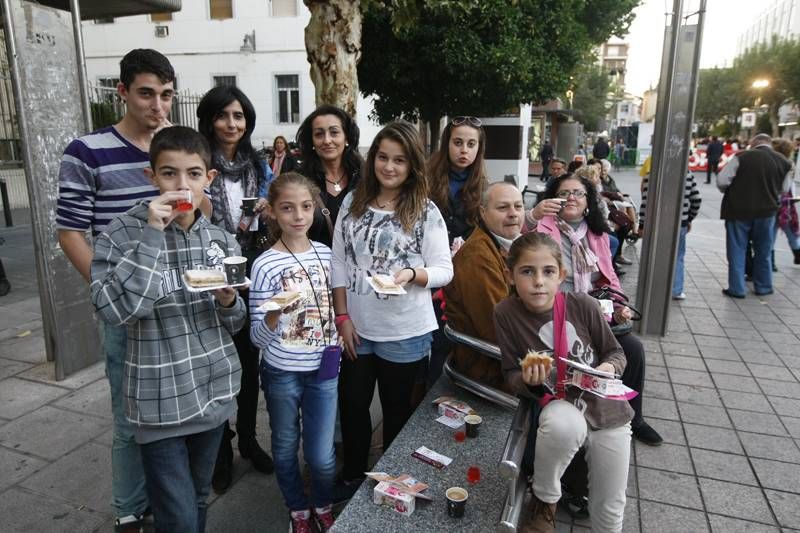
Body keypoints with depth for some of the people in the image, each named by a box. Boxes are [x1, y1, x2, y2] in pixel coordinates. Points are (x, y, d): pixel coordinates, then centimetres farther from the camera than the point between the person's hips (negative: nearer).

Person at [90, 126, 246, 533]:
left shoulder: (221, 240, 1)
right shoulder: (122, 234, -10)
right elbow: (112, 310, -25)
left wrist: (228, 301, -15)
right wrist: (152, 235, -25)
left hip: (214, 392, 4)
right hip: (160, 401, -4)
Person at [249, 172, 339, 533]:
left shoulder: (326, 254, -3)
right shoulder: (265, 265, -16)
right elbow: (257, 338, -16)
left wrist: (335, 348, 5)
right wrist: (274, 315, -34)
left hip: (323, 371, 3)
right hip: (282, 374, -2)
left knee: (322, 456, 9)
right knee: (286, 449, 17)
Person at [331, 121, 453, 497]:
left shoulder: (426, 212, -8)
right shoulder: (353, 203, 1)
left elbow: (444, 270, -7)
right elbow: (339, 262, 2)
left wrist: (412, 274, -27)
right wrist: (343, 317, -2)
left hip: (405, 333, -3)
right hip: (358, 329, 3)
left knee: (397, 410, 16)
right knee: (352, 404, 17)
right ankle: (352, 477, 41)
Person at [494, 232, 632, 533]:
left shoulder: (583, 306, -15)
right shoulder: (506, 314, -16)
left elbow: (616, 353, 0)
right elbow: (511, 375, -8)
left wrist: (609, 367, -21)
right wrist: (528, 380, -29)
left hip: (606, 406, 2)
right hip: (559, 404, -2)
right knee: (563, 424, -38)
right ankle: (545, 503, -8)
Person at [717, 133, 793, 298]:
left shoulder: (742, 157, -13)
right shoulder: (784, 162, 0)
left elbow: (722, 180, -13)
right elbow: (785, 189, 9)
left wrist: (730, 192, 7)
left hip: (738, 210, -3)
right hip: (767, 212, 3)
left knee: (737, 251, 8)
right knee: (763, 252, 19)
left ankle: (737, 289, 11)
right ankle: (763, 287, 30)